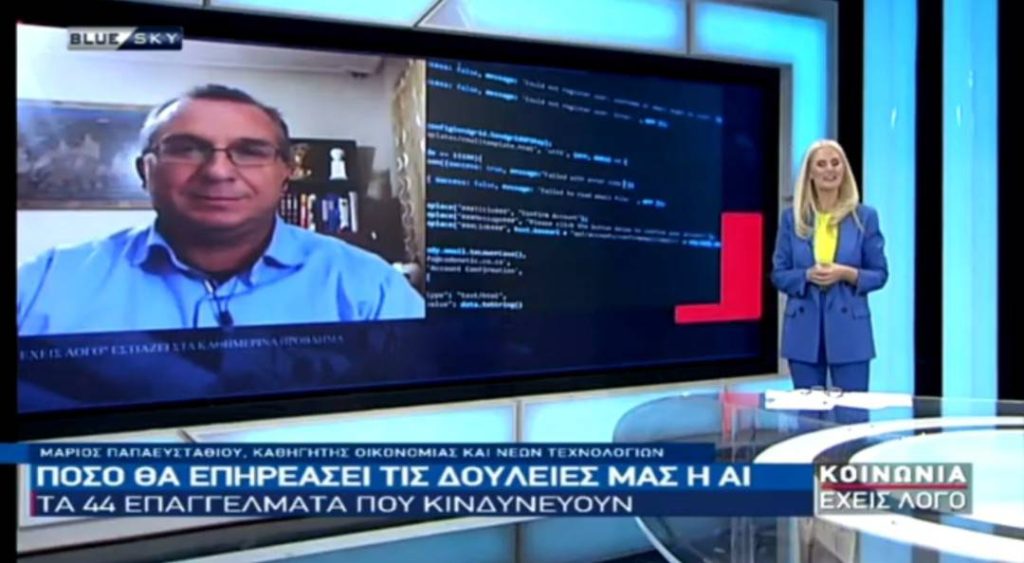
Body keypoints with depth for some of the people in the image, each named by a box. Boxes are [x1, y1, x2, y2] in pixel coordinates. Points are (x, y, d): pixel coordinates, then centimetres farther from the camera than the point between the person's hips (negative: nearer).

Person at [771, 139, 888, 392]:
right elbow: (778, 274, 4)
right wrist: (807, 275, -15)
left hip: (849, 331, -1)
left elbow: (880, 274, 3)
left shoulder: (865, 216, 2)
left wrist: (847, 273, -15)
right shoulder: (791, 218, 4)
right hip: (804, 332, 1)